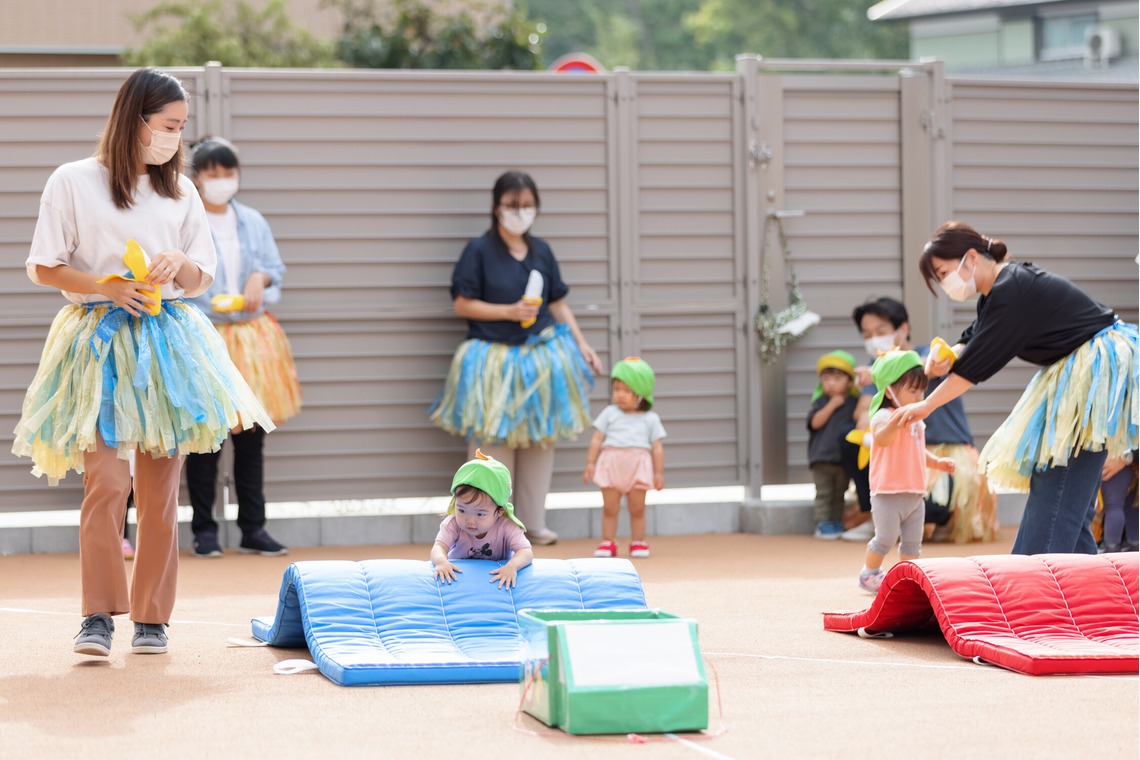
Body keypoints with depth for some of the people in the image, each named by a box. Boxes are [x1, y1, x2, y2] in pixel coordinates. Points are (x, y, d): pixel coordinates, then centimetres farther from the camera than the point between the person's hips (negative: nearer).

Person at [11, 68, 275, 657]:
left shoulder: (180, 191, 13)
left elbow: (202, 280, 15)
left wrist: (178, 263, -7)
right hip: (100, 341, -3)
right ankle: (98, 614, -9)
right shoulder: (74, 182, 1)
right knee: (106, 481, -15)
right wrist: (105, 286, -13)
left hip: (167, 342, 4)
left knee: (159, 486, 2)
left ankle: (151, 617, 9)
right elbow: (43, 268, 1)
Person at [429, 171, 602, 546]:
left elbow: (558, 304, 13)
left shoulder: (541, 252, 8)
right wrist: (509, 311, -15)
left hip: (540, 356, 5)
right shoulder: (479, 250, -6)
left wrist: (582, 345, 6)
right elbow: (462, 304, -7)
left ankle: (535, 523, 19)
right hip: (494, 359, -5)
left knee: (540, 439, 9)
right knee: (494, 443, -2)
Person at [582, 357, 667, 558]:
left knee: (637, 509, 4)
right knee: (610, 508, 1)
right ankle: (607, 543, 7)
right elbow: (597, 439, 7)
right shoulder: (609, 414, 10)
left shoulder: (650, 419, 9)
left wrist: (659, 473, 2)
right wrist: (590, 463, -1)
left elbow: (657, 447, 7)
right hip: (611, 465, 0)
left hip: (638, 467, 0)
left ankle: (638, 542, 13)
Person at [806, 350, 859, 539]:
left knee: (839, 494, 12)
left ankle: (837, 524, 19)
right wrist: (832, 405, -17)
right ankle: (822, 524, 1)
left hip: (845, 457, 2)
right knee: (823, 493, -2)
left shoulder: (854, 403, 4)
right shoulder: (821, 401, -1)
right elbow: (815, 422, -14)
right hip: (822, 457, -2)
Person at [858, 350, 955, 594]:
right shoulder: (884, 417, -13)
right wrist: (895, 423, -56)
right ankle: (869, 574, 14)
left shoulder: (916, 422, 16)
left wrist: (937, 462, 13)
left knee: (912, 541, 9)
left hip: (914, 494, 8)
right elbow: (881, 438, -36)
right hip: (888, 493, -8)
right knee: (886, 538, -5)